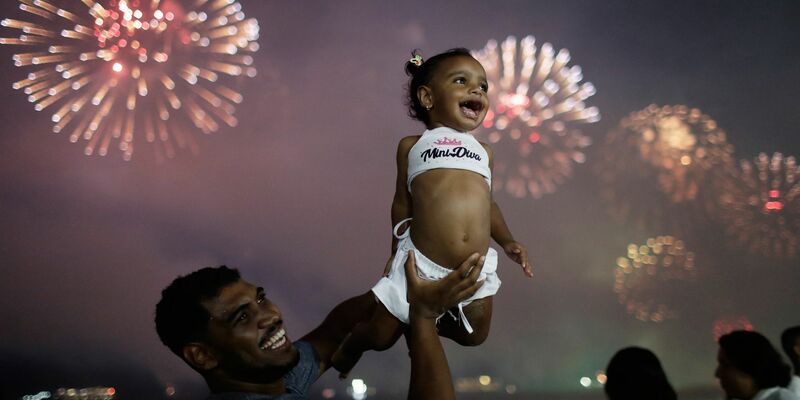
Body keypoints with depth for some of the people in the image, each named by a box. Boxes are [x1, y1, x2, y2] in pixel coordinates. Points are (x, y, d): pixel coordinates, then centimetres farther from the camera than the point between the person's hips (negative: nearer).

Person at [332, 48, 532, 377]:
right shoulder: (413, 145, 4)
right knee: (380, 338, 6)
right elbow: (403, 203, 8)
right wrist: (396, 252, 10)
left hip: (476, 269, 4)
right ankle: (348, 348, 41)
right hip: (419, 263, -3)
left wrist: (507, 241, 6)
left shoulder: (483, 151, 13)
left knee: (473, 336, 13)